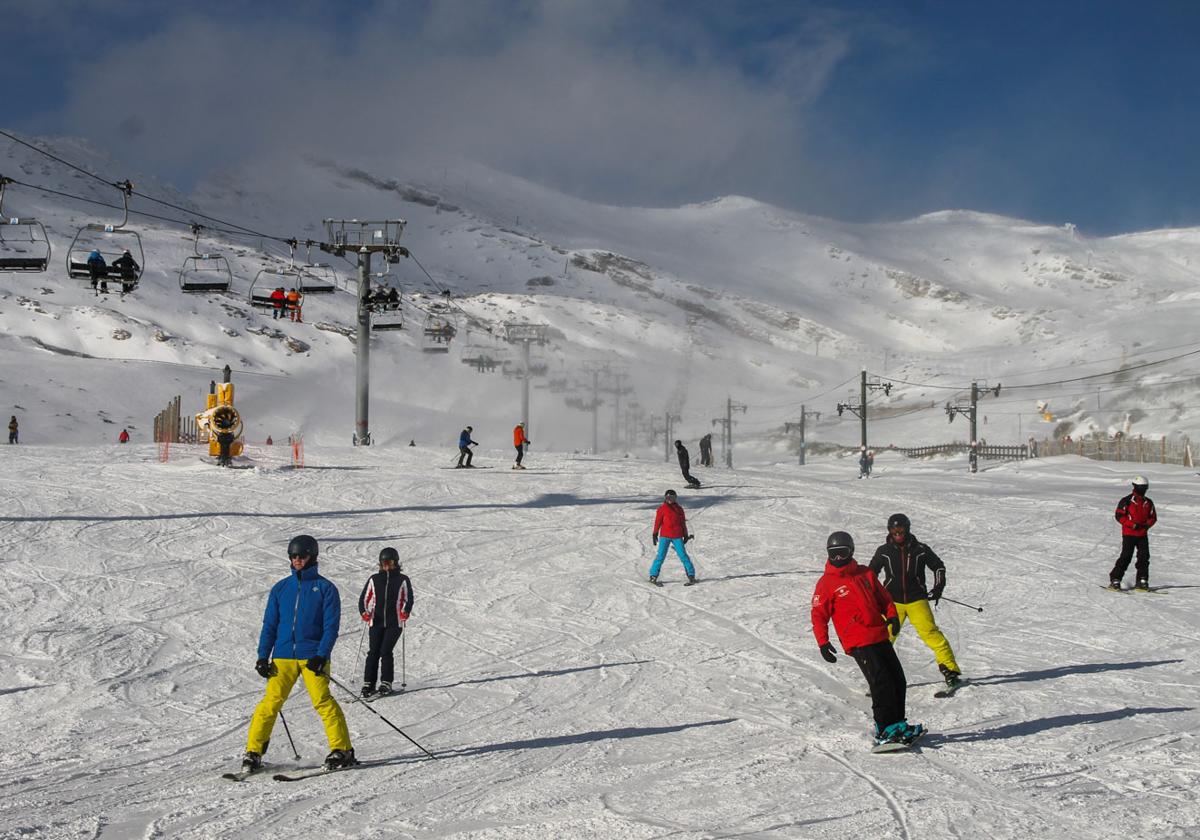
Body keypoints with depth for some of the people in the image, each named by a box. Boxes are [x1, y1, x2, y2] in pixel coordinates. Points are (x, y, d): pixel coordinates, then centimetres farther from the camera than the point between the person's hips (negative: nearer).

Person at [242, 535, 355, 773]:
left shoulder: (325, 588, 3)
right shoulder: (281, 588, 13)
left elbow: (331, 627, -2)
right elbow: (269, 625, 14)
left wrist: (321, 656, -14)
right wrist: (263, 657, 5)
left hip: (313, 656, -3)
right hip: (283, 656, 3)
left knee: (322, 701, -13)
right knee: (271, 702, -6)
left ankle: (342, 750, -5)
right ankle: (253, 752, 1)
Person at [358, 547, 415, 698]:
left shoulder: (403, 580, 4)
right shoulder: (374, 579, 10)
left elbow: (408, 599, 4)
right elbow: (364, 598, 12)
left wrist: (405, 612, -15)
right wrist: (364, 612, -5)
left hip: (394, 623, -2)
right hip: (376, 622, 2)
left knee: (385, 651, -11)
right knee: (373, 652, -5)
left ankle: (386, 683, -1)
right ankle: (368, 684, -1)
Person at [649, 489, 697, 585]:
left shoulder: (679, 509, 9)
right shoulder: (662, 509, 2)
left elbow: (683, 523, 15)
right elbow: (657, 522, 3)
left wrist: (685, 536, 15)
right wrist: (654, 534, 1)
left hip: (677, 536, 2)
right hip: (664, 536, -1)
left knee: (683, 555, -2)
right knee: (661, 555, -4)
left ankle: (691, 576, 3)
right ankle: (653, 576, 2)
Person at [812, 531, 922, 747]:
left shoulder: (865, 574, 13)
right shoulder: (827, 583, -2)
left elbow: (883, 597, 19)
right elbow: (819, 615, -3)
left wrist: (892, 615, 0)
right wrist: (823, 642, -13)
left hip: (880, 636, 6)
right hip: (858, 642, -6)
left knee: (898, 680, 10)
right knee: (881, 683, -15)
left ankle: (897, 724, 24)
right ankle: (885, 731, -9)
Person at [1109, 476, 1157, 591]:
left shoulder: (1148, 503, 10)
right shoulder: (1127, 501, -7)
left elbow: (1153, 517, 16)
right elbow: (1119, 516, -9)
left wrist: (1147, 524, -6)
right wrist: (1133, 524, -17)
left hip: (1143, 535, 5)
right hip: (1129, 534, -5)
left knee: (1144, 556, -1)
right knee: (1126, 557, -9)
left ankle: (1142, 581, 6)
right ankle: (1115, 580, -4)